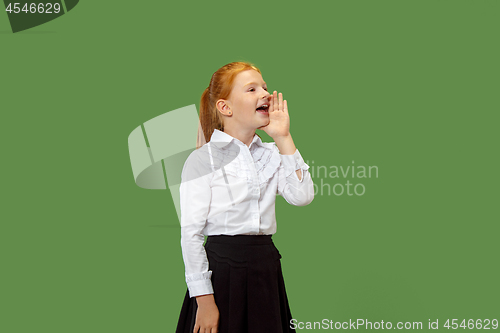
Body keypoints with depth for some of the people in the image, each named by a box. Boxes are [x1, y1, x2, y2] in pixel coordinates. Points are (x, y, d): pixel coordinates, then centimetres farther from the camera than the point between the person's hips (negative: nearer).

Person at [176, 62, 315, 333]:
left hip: (266, 269, 5)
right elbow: (191, 232, -8)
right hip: (222, 269, -5)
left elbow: (302, 197, -5)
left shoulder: (271, 154, 10)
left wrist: (283, 139, -3)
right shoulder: (203, 160, -6)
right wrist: (204, 299, -12)